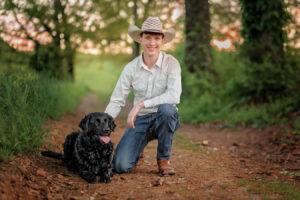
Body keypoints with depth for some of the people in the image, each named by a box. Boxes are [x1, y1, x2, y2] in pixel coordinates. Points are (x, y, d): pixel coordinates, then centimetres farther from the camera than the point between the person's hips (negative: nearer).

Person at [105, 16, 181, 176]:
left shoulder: (171, 63, -12)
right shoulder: (131, 68, -5)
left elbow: (174, 96, -26)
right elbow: (116, 101, -3)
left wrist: (141, 104, -31)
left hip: (165, 120, -1)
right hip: (140, 121, 1)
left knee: (166, 109, -38)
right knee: (120, 166, -18)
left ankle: (164, 158, -12)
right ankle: (137, 152, 21)